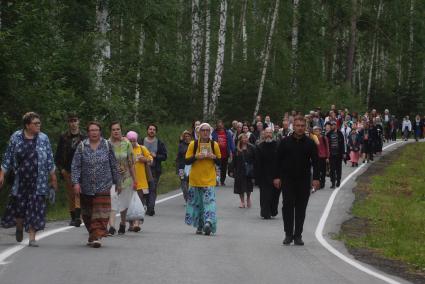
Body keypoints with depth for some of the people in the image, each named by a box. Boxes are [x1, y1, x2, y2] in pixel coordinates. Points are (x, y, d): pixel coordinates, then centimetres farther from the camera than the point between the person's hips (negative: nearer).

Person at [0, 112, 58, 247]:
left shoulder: (43, 138, 3)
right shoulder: (15, 138, 2)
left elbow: (49, 160, 7)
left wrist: (53, 177, 6)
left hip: (38, 181, 0)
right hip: (20, 180, 0)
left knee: (35, 208, -4)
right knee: (19, 205, 4)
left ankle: (32, 238, 1)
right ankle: (19, 227, 35)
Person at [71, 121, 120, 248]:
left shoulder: (107, 145, 4)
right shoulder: (82, 146, 2)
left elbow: (114, 165, 9)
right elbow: (75, 166, -2)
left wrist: (117, 182, 11)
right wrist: (76, 182, -13)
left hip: (103, 186, -1)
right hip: (86, 186, 1)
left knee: (101, 213, -11)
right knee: (87, 214, 11)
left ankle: (96, 237, -14)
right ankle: (93, 235, 26)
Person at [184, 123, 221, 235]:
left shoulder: (214, 145, 3)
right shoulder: (193, 144, 1)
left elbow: (219, 162, 10)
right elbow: (187, 161, 0)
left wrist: (214, 157, -11)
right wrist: (196, 156, -17)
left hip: (209, 179, -1)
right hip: (195, 179, 1)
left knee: (209, 201, -15)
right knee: (196, 202, 7)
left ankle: (209, 222, -26)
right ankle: (199, 226, 18)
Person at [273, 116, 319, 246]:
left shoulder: (310, 143, 4)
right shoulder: (285, 142, 2)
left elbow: (315, 162, 5)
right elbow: (278, 160, 4)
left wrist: (316, 178, -3)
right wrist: (277, 177, -2)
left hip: (304, 180, 1)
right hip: (288, 180, -1)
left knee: (301, 208, 3)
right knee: (288, 206, -6)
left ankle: (298, 235, 9)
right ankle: (288, 234, 2)